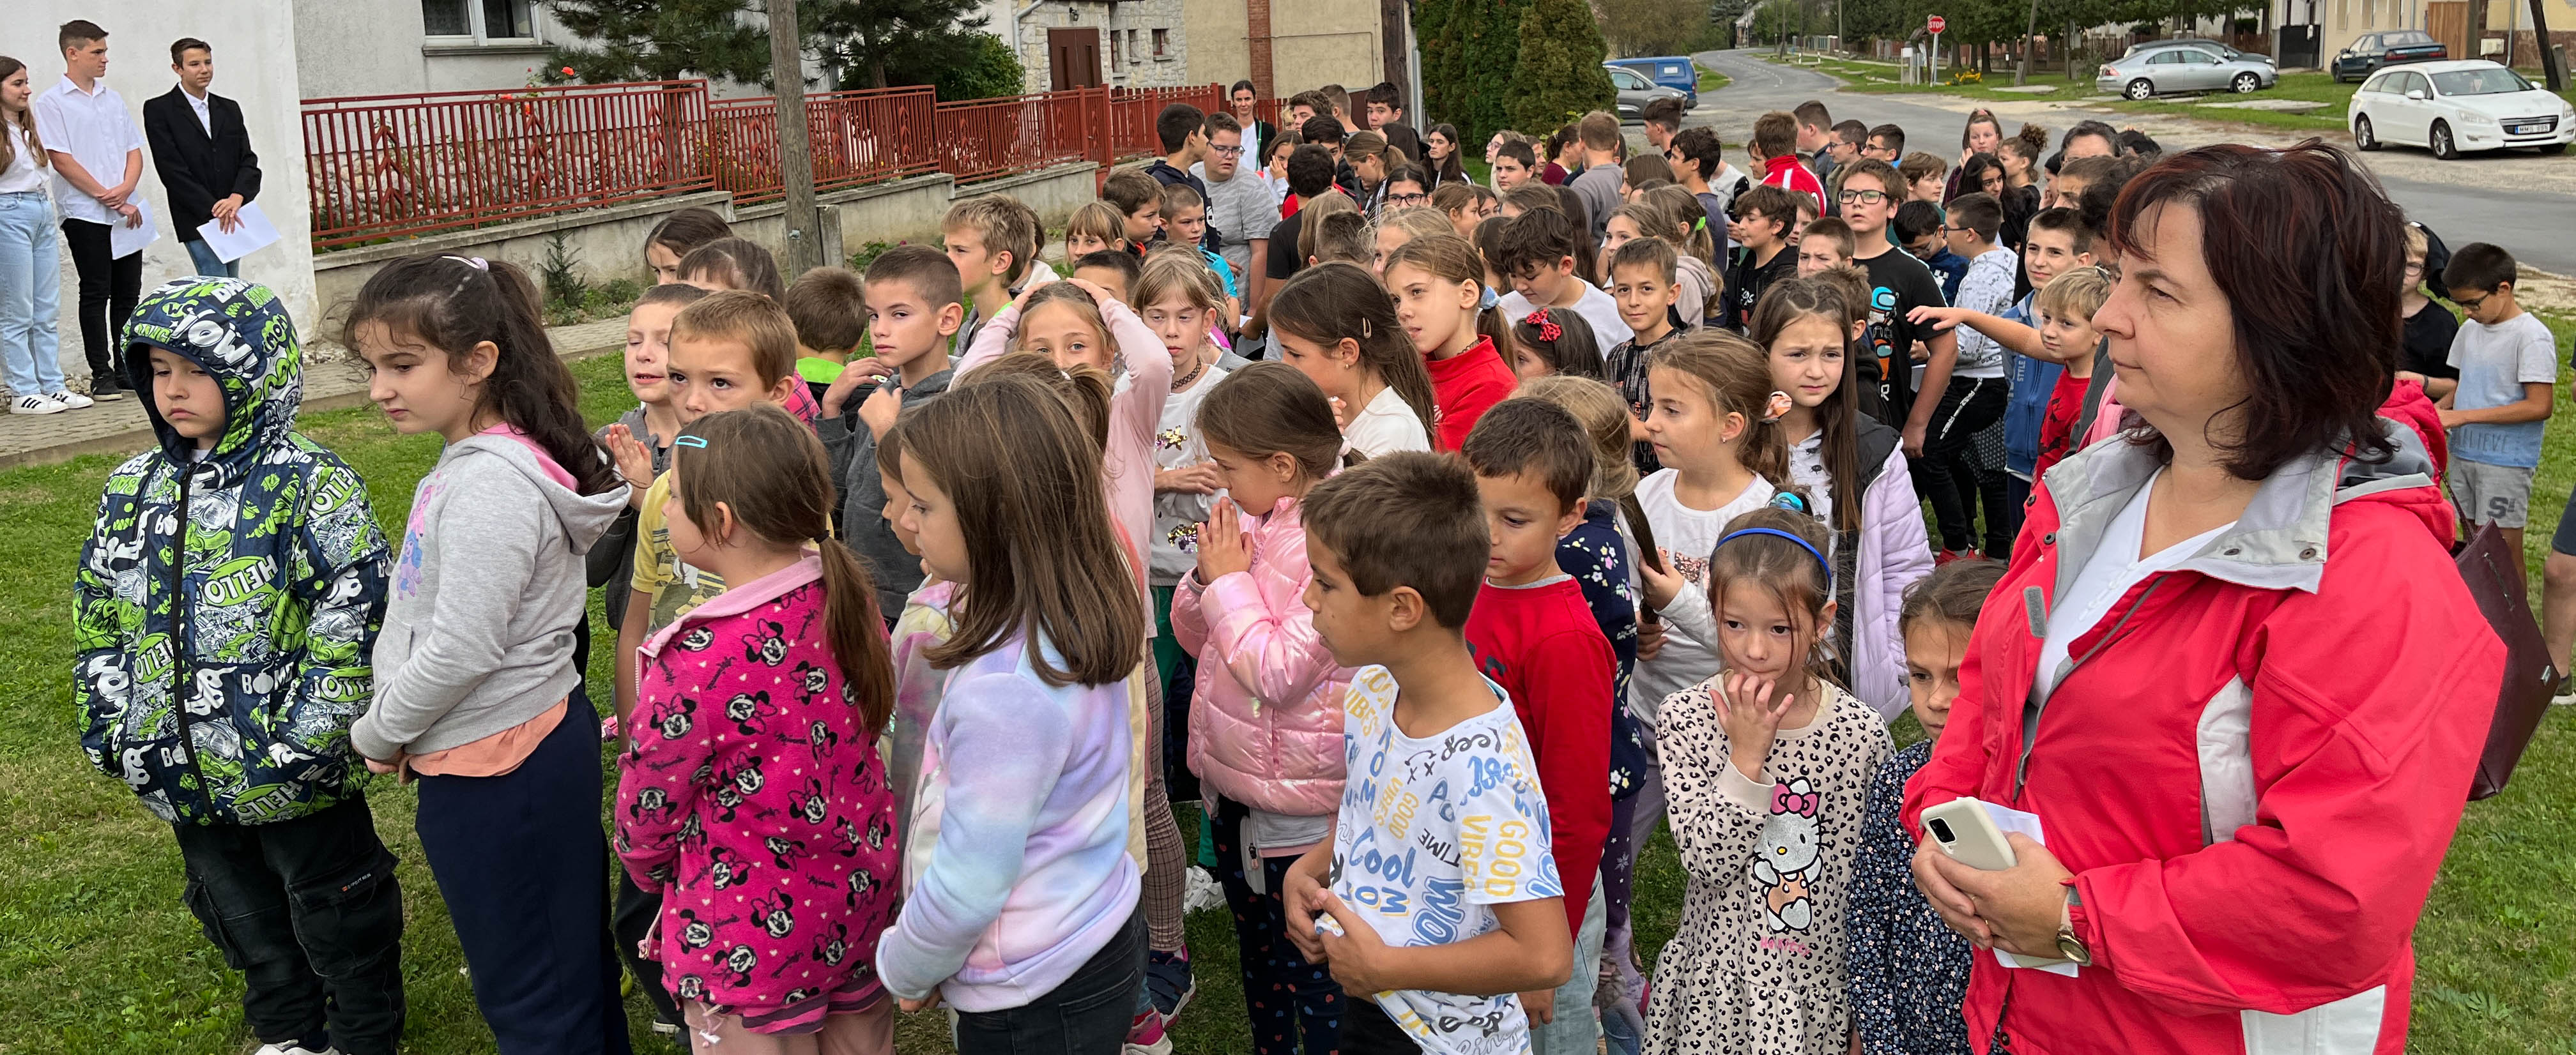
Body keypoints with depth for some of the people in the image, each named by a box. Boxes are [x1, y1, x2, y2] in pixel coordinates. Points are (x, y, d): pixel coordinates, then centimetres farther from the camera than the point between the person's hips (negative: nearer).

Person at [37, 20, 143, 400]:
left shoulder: (113, 99, 15)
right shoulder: (52, 102, -2)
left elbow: (134, 150, 13)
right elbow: (61, 160, -8)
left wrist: (126, 190, -6)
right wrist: (105, 196, -12)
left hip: (127, 211, 5)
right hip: (84, 213, -5)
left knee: (128, 293, 7)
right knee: (96, 294, -2)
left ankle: (127, 368, 15)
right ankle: (102, 375, 3)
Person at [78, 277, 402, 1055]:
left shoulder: (312, 486, -16)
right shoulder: (133, 491, 4)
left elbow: (357, 617, -19)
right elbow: (98, 617, 13)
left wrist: (308, 736, -20)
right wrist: (107, 723, 7)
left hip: (294, 779, -6)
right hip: (184, 775, 7)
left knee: (334, 917, 11)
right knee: (242, 916, 23)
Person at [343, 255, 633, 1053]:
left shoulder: (487, 486, -22)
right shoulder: (476, 460, 7)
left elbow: (462, 649, -24)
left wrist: (377, 735, -8)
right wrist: (394, 727, 11)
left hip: (494, 765, -10)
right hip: (543, 738, 10)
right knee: (572, 953, 21)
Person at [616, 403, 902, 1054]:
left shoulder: (699, 663, -29)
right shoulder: (849, 598, -9)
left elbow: (646, 805, -14)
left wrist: (652, 876, 8)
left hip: (753, 939, -6)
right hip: (864, 899, 6)